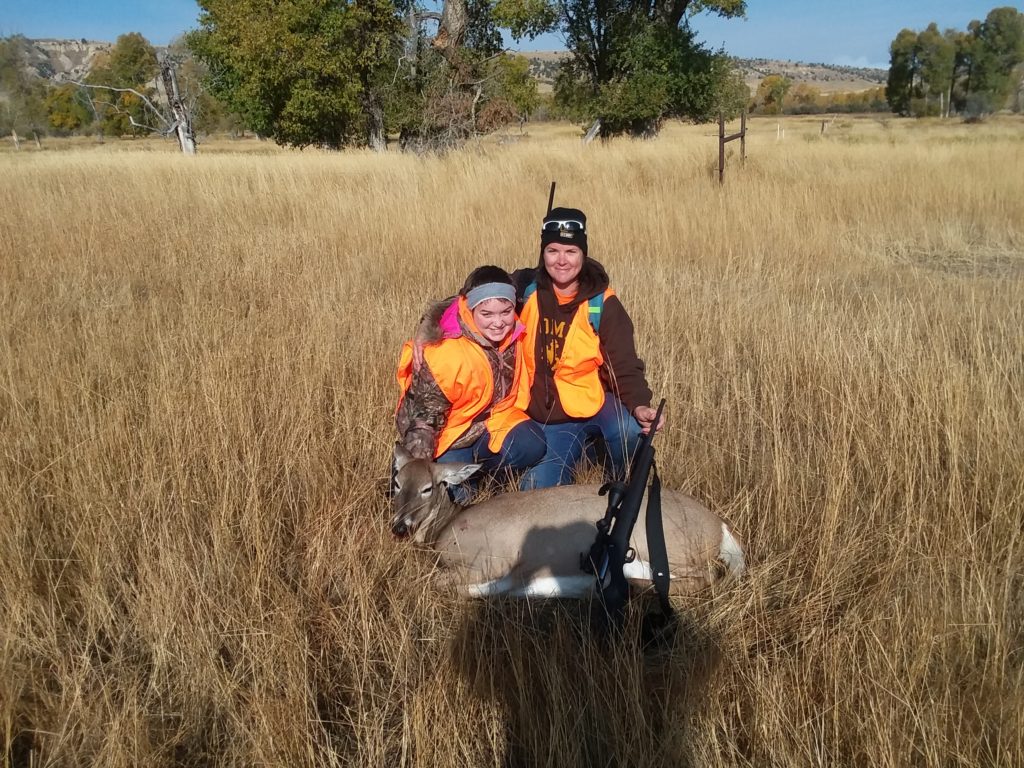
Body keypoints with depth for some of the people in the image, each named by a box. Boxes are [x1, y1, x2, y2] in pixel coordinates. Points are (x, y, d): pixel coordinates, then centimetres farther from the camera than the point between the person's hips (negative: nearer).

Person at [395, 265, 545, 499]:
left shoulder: (512, 335, -11)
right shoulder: (445, 354, -29)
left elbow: (516, 390, 9)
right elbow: (422, 415, -23)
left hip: (492, 421, 5)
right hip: (447, 435, -5)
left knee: (532, 444, -20)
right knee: (453, 493, -22)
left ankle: (470, 467, -1)